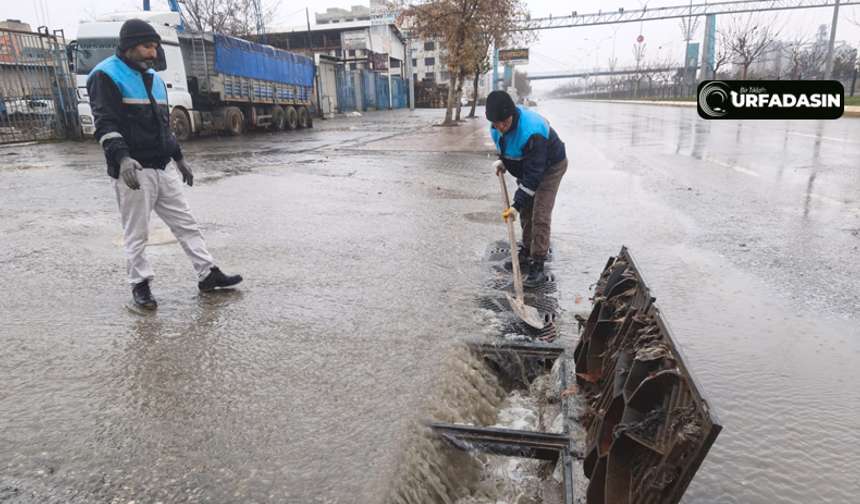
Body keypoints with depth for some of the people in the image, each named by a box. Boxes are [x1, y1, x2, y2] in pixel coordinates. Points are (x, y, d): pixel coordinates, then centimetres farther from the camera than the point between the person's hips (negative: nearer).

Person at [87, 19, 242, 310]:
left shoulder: (153, 78, 18)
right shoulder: (106, 76, -6)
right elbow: (105, 124, -16)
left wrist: (179, 158, 25)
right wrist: (122, 158, -31)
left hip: (163, 169, 7)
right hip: (132, 172, -7)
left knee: (186, 224, 8)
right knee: (136, 234, 2)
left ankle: (208, 275, 15)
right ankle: (140, 285, 16)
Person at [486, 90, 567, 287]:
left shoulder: (531, 131, -40)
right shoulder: (497, 127, -15)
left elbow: (533, 173, -37)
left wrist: (517, 203, -37)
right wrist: (502, 161, -9)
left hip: (550, 167, -8)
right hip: (525, 166, 8)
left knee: (539, 216, -14)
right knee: (525, 212, 14)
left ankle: (537, 266, -10)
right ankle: (527, 251, 30)